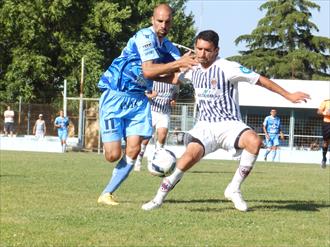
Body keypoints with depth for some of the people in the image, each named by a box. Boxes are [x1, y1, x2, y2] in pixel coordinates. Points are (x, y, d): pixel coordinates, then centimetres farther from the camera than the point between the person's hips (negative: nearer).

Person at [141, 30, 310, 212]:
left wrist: (288, 96, -6)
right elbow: (175, 79, 32)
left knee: (254, 141, -35)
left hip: (229, 124, -2)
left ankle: (234, 189, -19)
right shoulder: (193, 69, 7)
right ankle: (160, 196, -21)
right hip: (204, 125, 2)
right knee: (193, 152, -31)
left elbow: (260, 80, -5)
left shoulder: (227, 68, -10)